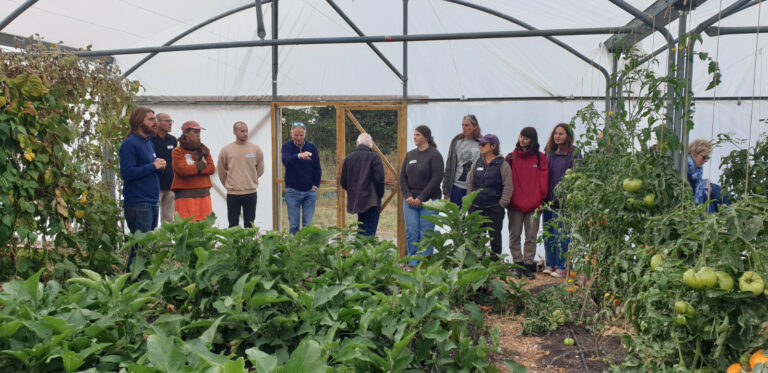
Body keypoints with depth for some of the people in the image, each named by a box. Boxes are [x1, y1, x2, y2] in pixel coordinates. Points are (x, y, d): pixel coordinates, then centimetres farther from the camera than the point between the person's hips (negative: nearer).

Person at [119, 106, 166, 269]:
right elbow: (127, 172, -21)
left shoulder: (148, 142, 18)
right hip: (137, 205, -9)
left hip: (152, 203, 9)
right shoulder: (130, 143, -10)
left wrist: (159, 167, 5)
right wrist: (153, 166, -15)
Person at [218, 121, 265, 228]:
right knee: (233, 226, 8)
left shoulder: (256, 149, -1)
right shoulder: (226, 150, -3)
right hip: (232, 194, -1)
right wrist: (229, 185, 13)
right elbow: (222, 172, 9)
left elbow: (260, 170, 12)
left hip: (251, 193, 1)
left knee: (249, 226, 11)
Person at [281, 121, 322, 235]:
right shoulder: (287, 146, -1)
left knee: (308, 224, 4)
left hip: (310, 191, 2)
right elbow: (286, 161, -23)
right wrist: (299, 156, -42)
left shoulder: (312, 147, 6)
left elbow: (317, 168, 11)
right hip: (293, 192, -1)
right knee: (293, 225, 3)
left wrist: (316, 185, 1)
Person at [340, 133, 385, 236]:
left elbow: (343, 181, 9)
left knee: (361, 230, 19)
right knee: (369, 232, -5)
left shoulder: (348, 158, 7)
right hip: (371, 200, -6)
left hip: (355, 200, 6)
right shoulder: (374, 157, -8)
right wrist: (380, 194, 1)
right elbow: (379, 179, -15)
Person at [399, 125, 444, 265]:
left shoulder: (434, 155, -4)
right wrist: (407, 196, -3)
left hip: (428, 201, -5)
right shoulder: (410, 155, 13)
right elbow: (402, 177, 12)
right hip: (410, 201, 5)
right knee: (411, 232, 2)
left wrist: (421, 198, -14)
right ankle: (412, 263, 11)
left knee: (426, 234, -3)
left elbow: (436, 179, -11)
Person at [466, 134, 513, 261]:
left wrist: (502, 204, -10)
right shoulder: (477, 163, 10)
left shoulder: (502, 165, -5)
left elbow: (508, 187, -6)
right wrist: (470, 201, 8)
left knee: (495, 236, 4)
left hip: (494, 209, -5)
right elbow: (470, 183, 16)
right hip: (475, 208, 5)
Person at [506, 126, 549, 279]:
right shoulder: (511, 157, 4)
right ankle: (517, 263, 16)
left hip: (533, 204, 0)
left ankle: (528, 264, 13)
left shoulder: (540, 158, 4)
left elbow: (543, 180, 2)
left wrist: (540, 199, -5)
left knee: (531, 236, 4)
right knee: (514, 236, 5)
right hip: (515, 204, 0)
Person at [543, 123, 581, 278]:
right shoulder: (549, 152, 13)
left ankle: (561, 267, 7)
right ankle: (550, 264, 19)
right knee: (548, 234, 10)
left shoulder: (574, 154, -4)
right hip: (548, 200, 6)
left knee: (561, 235, -2)